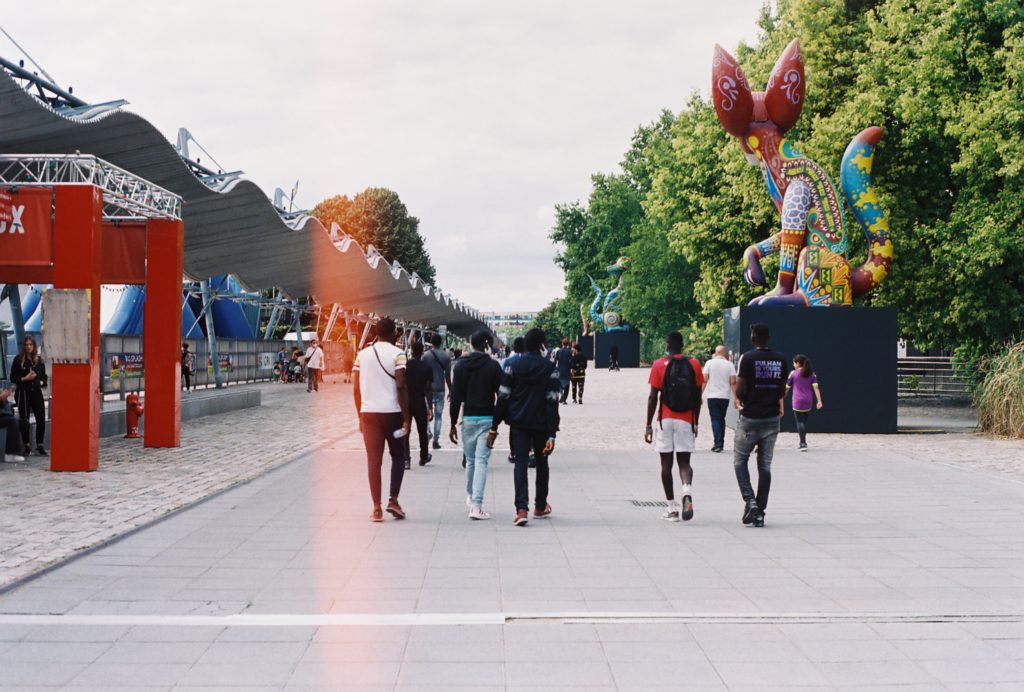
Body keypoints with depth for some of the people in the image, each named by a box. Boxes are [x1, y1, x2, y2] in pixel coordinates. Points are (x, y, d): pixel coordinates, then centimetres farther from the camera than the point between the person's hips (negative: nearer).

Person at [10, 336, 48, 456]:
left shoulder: (39, 360, 9)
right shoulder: (18, 360, 0)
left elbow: (44, 377, 17)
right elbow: (13, 377, -1)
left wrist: (41, 382, -3)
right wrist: (24, 379, -14)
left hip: (36, 392, 3)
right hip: (23, 393, -2)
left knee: (41, 419, -3)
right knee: (24, 420, 4)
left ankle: (39, 445, 7)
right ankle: (27, 445, 13)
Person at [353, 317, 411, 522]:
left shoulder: (362, 355, 9)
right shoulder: (397, 354, -5)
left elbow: (356, 388, 8)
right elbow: (401, 386, -11)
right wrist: (406, 418, -8)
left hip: (368, 413, 3)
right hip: (391, 412, -3)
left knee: (373, 460, 4)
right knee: (398, 456, 14)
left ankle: (377, 509, 3)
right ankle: (393, 500, 2)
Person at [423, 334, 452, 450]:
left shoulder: (426, 355, -7)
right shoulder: (446, 356, -1)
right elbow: (448, 376, 1)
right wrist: (451, 391, 11)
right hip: (440, 389, 2)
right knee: (438, 415, 6)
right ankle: (436, 441, 3)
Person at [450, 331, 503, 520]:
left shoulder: (460, 365, 4)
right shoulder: (493, 365, -5)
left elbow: (455, 396, 3)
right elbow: (501, 395, -6)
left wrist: (453, 424, 6)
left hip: (468, 418, 3)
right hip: (487, 419, -3)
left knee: (470, 460, 18)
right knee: (481, 461, -5)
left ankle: (470, 497, 34)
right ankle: (476, 505, -12)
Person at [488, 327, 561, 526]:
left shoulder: (513, 367, -1)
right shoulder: (550, 369, -6)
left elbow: (503, 398, -3)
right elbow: (552, 402, -10)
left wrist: (495, 428, 0)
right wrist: (552, 434, -11)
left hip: (518, 423, 1)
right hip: (541, 425, -1)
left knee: (521, 464, -1)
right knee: (542, 463, 17)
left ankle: (521, 508, -17)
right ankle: (540, 506, 29)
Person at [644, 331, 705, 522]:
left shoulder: (659, 365, -2)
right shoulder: (694, 364, 4)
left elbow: (653, 397, -4)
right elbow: (698, 397, 6)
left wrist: (648, 425, 1)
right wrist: (695, 423, 15)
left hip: (665, 420, -1)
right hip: (686, 421, 1)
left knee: (666, 464, 6)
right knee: (684, 462, 4)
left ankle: (672, 508, 6)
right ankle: (687, 489, -27)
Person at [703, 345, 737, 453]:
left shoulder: (709, 363, -1)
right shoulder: (729, 365, 2)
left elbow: (704, 379, -5)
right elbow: (733, 382, -3)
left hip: (713, 396, -2)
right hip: (725, 396, 2)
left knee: (715, 419, -2)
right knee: (721, 419, 15)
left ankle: (718, 444, -13)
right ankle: (720, 443, 18)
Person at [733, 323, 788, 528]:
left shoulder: (747, 358, -10)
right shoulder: (780, 359, 4)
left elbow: (739, 390, -11)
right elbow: (782, 391, 9)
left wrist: (740, 400, 10)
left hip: (750, 418, -4)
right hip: (772, 418, 4)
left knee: (740, 460, 11)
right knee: (765, 465, 8)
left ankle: (750, 500, -8)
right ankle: (760, 512, 7)